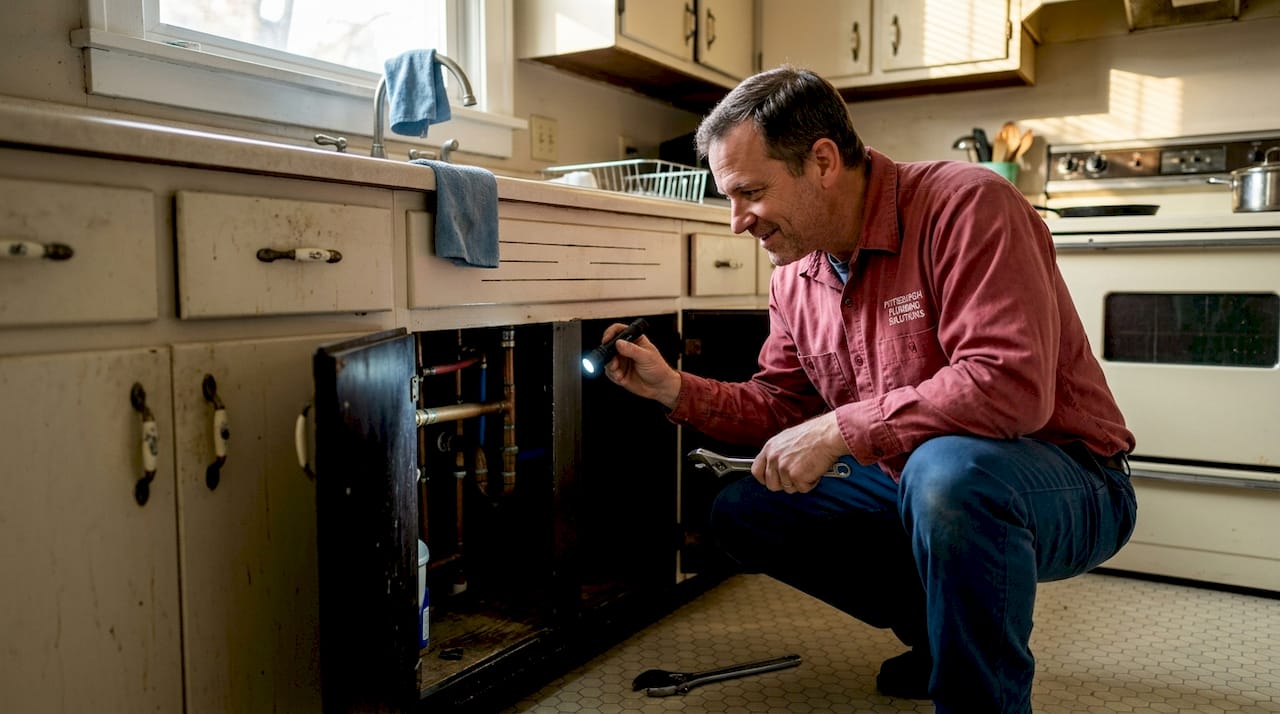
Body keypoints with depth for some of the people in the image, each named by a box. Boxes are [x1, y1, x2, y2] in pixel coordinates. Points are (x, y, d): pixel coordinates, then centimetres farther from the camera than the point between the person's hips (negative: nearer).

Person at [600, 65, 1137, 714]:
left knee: (946, 468, -40)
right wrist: (677, 390, -4)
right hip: (913, 484, 8)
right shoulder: (795, 276, 3)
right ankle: (940, 633, 14)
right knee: (741, 512, 2)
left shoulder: (966, 206, -21)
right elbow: (786, 406, 10)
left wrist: (841, 428, -28)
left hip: (1065, 482, -7)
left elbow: (1010, 386, -31)